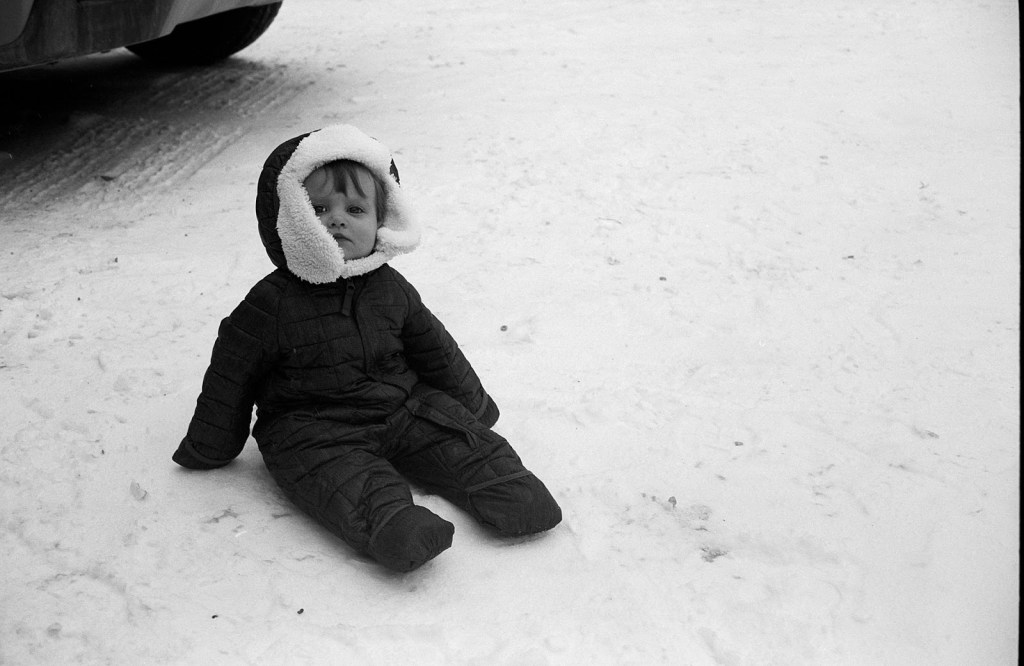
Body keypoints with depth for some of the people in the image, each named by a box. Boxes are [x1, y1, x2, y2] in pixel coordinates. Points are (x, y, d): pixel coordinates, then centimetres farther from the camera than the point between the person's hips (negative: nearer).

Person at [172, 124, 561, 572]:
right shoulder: (270, 304, -7)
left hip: (401, 409, 5)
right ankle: (390, 524, -53)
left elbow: (433, 349, 18)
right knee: (347, 477, -33)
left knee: (461, 440, -14)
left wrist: (472, 404, 27)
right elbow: (231, 376, 2)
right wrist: (208, 450, 8)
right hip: (311, 429, -5)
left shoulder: (390, 288, 5)